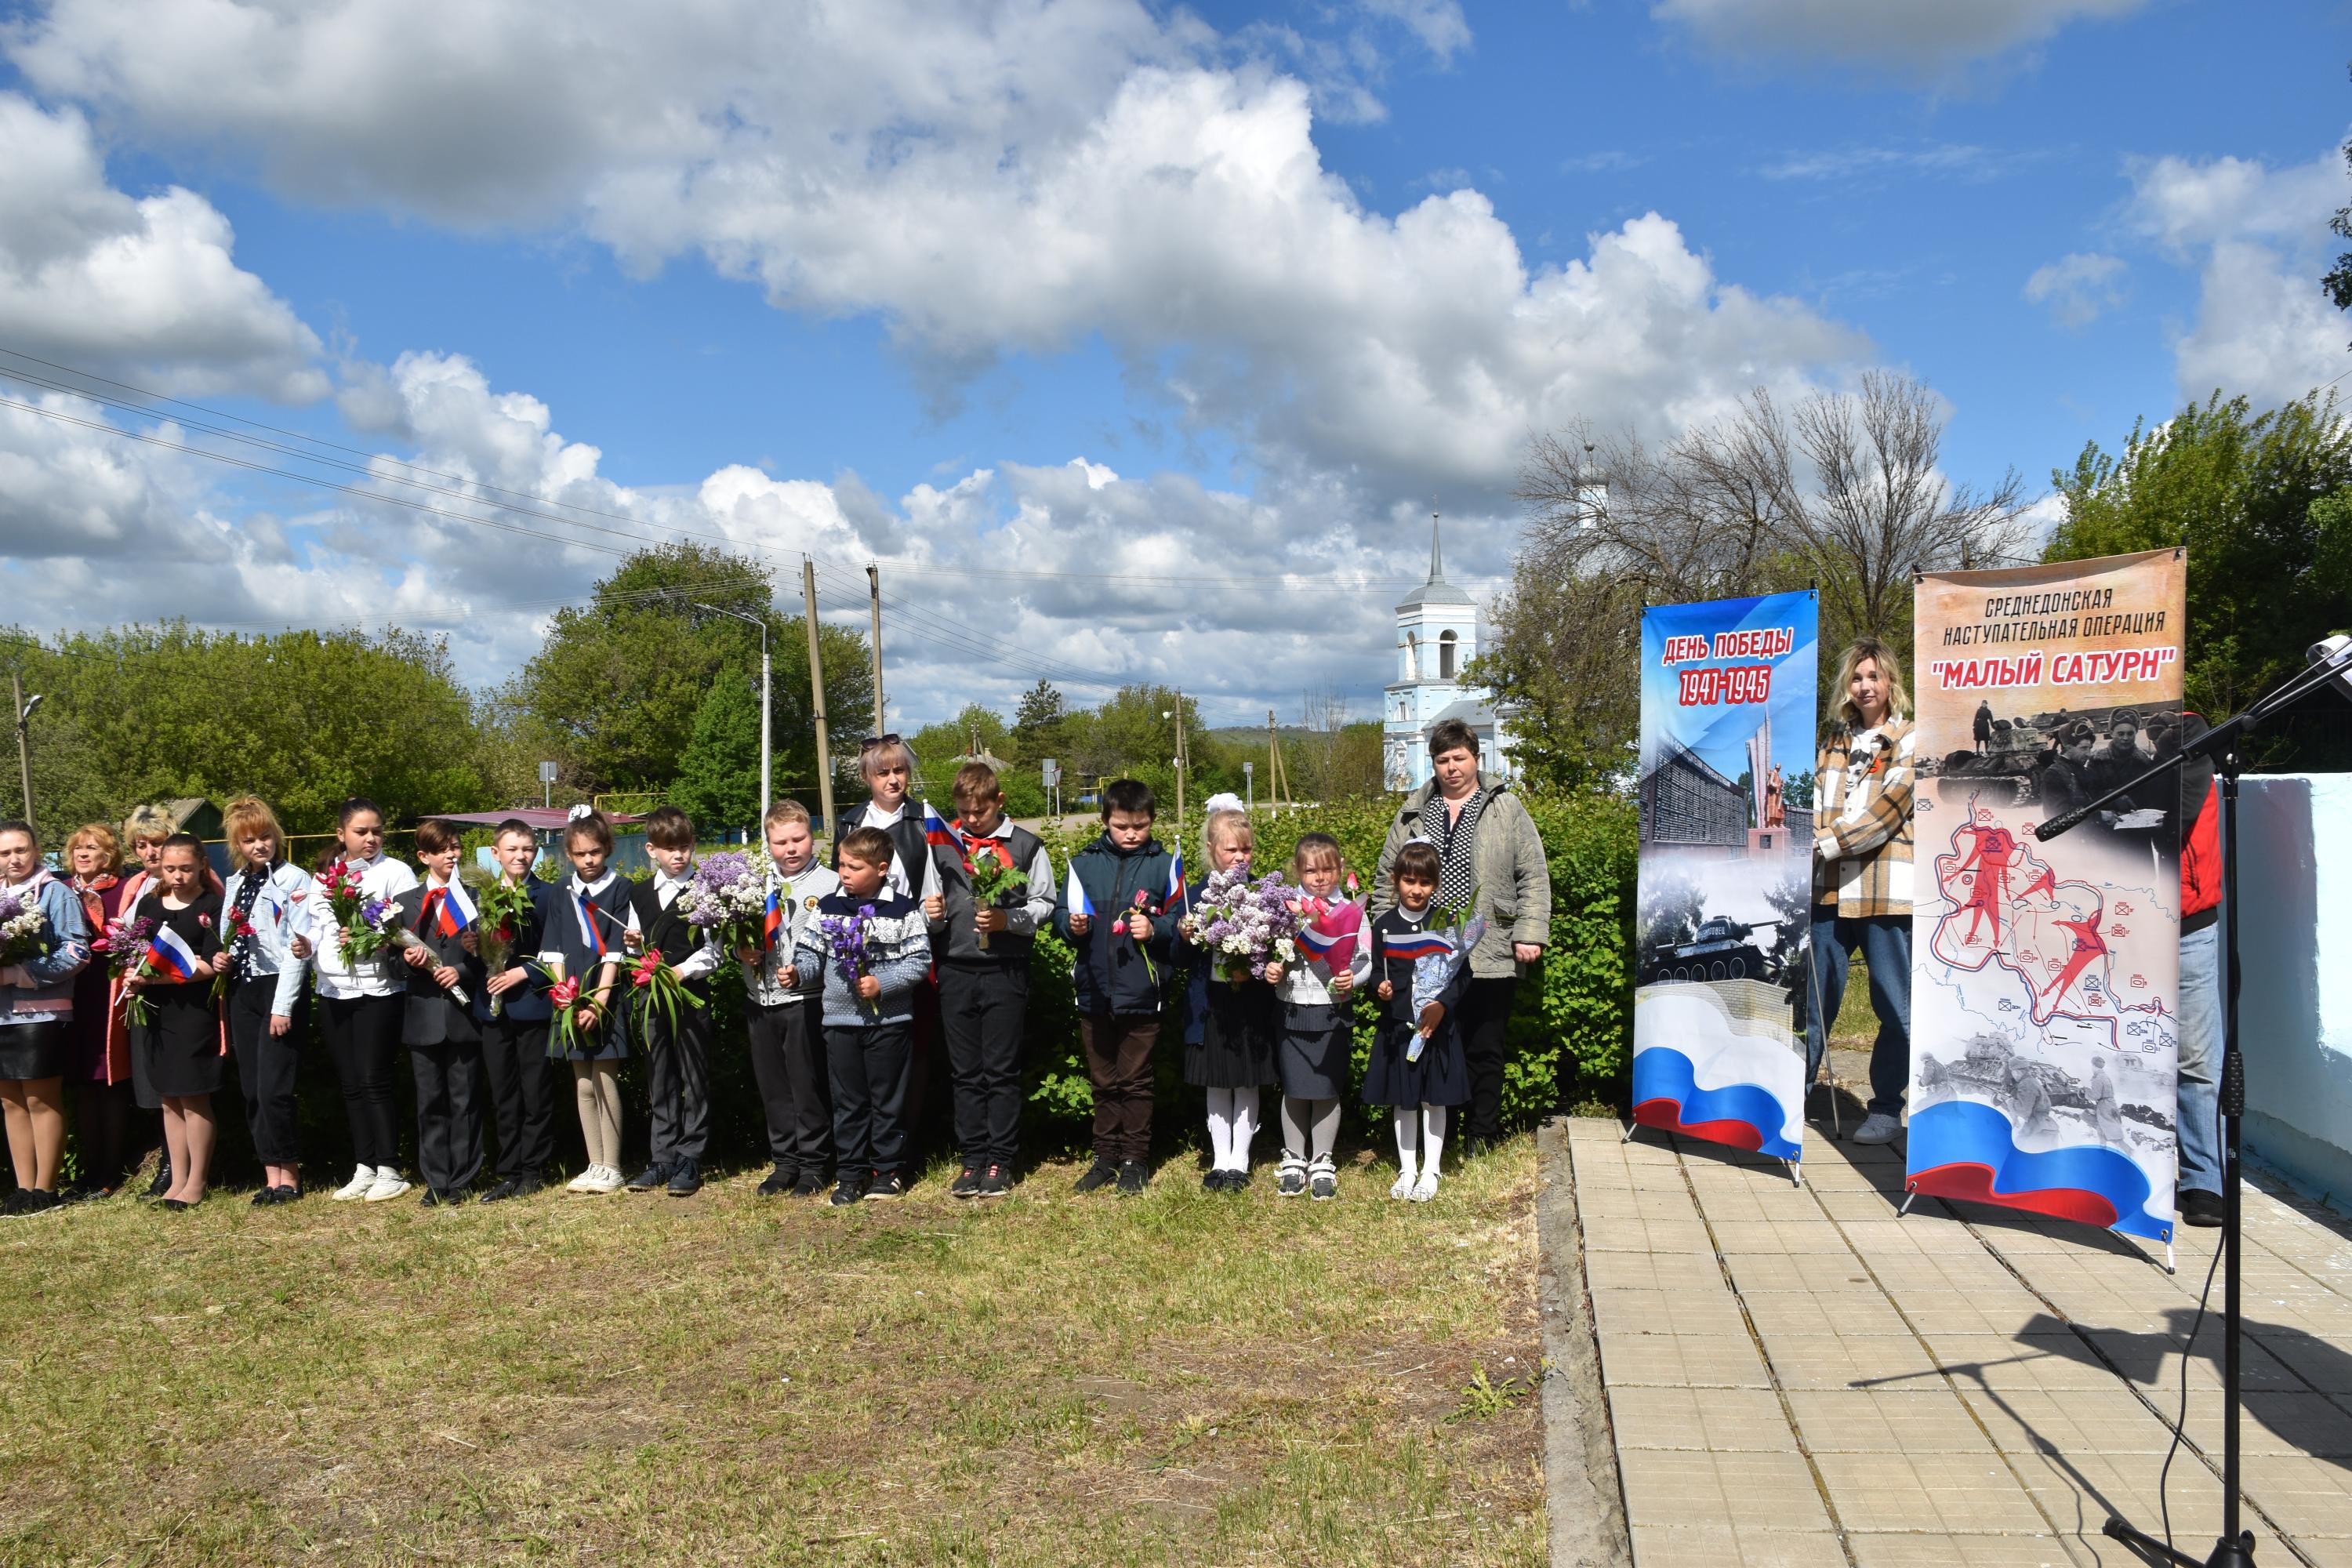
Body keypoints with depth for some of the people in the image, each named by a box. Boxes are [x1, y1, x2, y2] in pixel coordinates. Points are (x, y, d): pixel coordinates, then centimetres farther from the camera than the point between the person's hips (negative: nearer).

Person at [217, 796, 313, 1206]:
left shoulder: (294, 880, -8)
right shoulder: (234, 884, 14)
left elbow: (297, 947, -12)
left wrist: (283, 1006, -16)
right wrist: (223, 958, 1)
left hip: (278, 988, -7)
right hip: (242, 991, 7)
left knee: (273, 1089, -10)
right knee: (252, 1091, 7)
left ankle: (289, 1173, 4)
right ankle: (272, 1175, 14)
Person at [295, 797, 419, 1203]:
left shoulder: (396, 872, -3)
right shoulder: (324, 875, 14)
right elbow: (316, 926, 15)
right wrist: (306, 945, -7)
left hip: (378, 990, -6)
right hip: (332, 990, 6)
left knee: (373, 1082, -6)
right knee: (351, 1085, 10)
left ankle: (390, 1171, 3)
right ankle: (363, 1169, 18)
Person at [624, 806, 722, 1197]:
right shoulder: (639, 893, 13)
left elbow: (712, 950, -6)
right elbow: (640, 941, 19)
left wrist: (684, 970, -19)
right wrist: (635, 943, -2)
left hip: (693, 993, -5)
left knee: (694, 1078, 1)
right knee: (659, 1081, 10)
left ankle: (690, 1159, 7)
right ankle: (664, 1158, 18)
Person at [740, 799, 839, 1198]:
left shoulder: (829, 883, -6)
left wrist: (803, 973, -19)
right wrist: (740, 951, -1)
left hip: (804, 999, -5)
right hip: (759, 999, 5)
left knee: (809, 1086, 1)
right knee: (772, 1087, 12)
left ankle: (813, 1165, 13)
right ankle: (785, 1162, 23)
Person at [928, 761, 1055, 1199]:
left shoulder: (1026, 846, 1)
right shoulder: (941, 846, 11)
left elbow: (1044, 904, 2)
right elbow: (932, 905, 17)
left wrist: (1007, 919, -14)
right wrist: (933, 913, -5)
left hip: (1006, 970, -3)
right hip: (955, 970, 3)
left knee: (1002, 1070, 2)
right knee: (965, 1072, 8)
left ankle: (1001, 1162, 10)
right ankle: (973, 1159, 15)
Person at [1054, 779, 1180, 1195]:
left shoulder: (1163, 864, 1)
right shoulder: (1084, 862, 6)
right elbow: (1061, 914, 8)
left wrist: (1155, 929, -18)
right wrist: (1073, 924, -14)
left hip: (1142, 993, -2)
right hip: (1094, 990, 2)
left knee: (1135, 1082, 6)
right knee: (1103, 1082, 13)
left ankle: (1135, 1159, 18)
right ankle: (1105, 1157, 24)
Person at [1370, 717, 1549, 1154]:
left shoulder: (1506, 809, 6)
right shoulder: (1413, 814, 13)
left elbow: (1533, 876, 3)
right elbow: (1387, 878, 17)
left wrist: (1529, 933, -5)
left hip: (1490, 958, -2)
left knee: (1486, 1051, 5)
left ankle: (1480, 1140, 16)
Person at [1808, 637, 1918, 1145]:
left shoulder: (1910, 743, 1)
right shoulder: (1836, 741, 17)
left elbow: (1884, 813, -10)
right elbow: (1816, 799, 11)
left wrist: (1823, 843, -17)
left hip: (1887, 893, -4)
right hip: (1831, 889, 4)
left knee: (1894, 1007, 2)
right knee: (1813, 999, 7)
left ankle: (1885, 1108, 13)